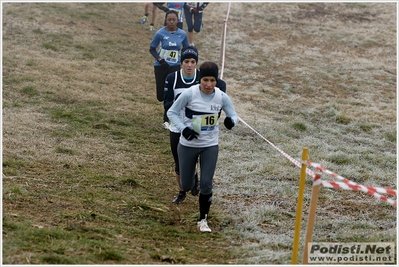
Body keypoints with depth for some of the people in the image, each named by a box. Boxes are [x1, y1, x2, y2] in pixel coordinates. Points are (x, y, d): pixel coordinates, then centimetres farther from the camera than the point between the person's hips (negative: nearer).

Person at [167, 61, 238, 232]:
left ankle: (203, 220, 14)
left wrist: (231, 121, -23)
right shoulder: (189, 93, -17)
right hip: (188, 145, -1)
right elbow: (172, 112, -7)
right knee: (186, 186, 10)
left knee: (206, 184, -4)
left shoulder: (222, 97, -11)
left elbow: (233, 115, 2)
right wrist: (183, 129, -22)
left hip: (210, 146, 1)